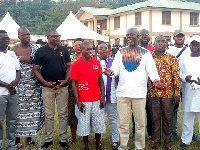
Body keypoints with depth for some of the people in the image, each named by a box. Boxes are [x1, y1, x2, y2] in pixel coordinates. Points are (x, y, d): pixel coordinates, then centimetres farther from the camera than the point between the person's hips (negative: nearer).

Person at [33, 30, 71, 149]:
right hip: (47, 87, -2)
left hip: (63, 87, 2)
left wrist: (66, 80, -7)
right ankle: (48, 140, 17)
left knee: (63, 114, 6)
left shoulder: (64, 50, 6)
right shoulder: (41, 51, 0)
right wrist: (45, 83, -12)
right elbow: (36, 69, -1)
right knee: (49, 115, 5)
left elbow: (69, 66, 9)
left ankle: (63, 139, 16)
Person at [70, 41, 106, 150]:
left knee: (99, 124, 10)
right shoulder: (76, 65, -6)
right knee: (84, 125, 7)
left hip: (97, 100, 3)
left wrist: (103, 97, 2)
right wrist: (78, 101, -10)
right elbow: (74, 84, -5)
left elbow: (100, 80, 8)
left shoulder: (97, 62, 3)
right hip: (84, 101, -3)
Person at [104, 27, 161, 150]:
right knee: (123, 123, 6)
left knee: (140, 123, 6)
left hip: (139, 93, -1)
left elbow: (151, 70, -1)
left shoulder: (145, 53, 6)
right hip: (123, 92, 1)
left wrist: (156, 79, -21)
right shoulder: (121, 52, 11)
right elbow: (116, 68, 3)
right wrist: (112, 72, -20)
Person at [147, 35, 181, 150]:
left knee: (168, 119, 8)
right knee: (155, 118, 9)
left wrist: (177, 93, -7)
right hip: (152, 94, 1)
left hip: (168, 94, -1)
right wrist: (145, 92, 5)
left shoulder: (172, 58, 1)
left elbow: (176, 76, -2)